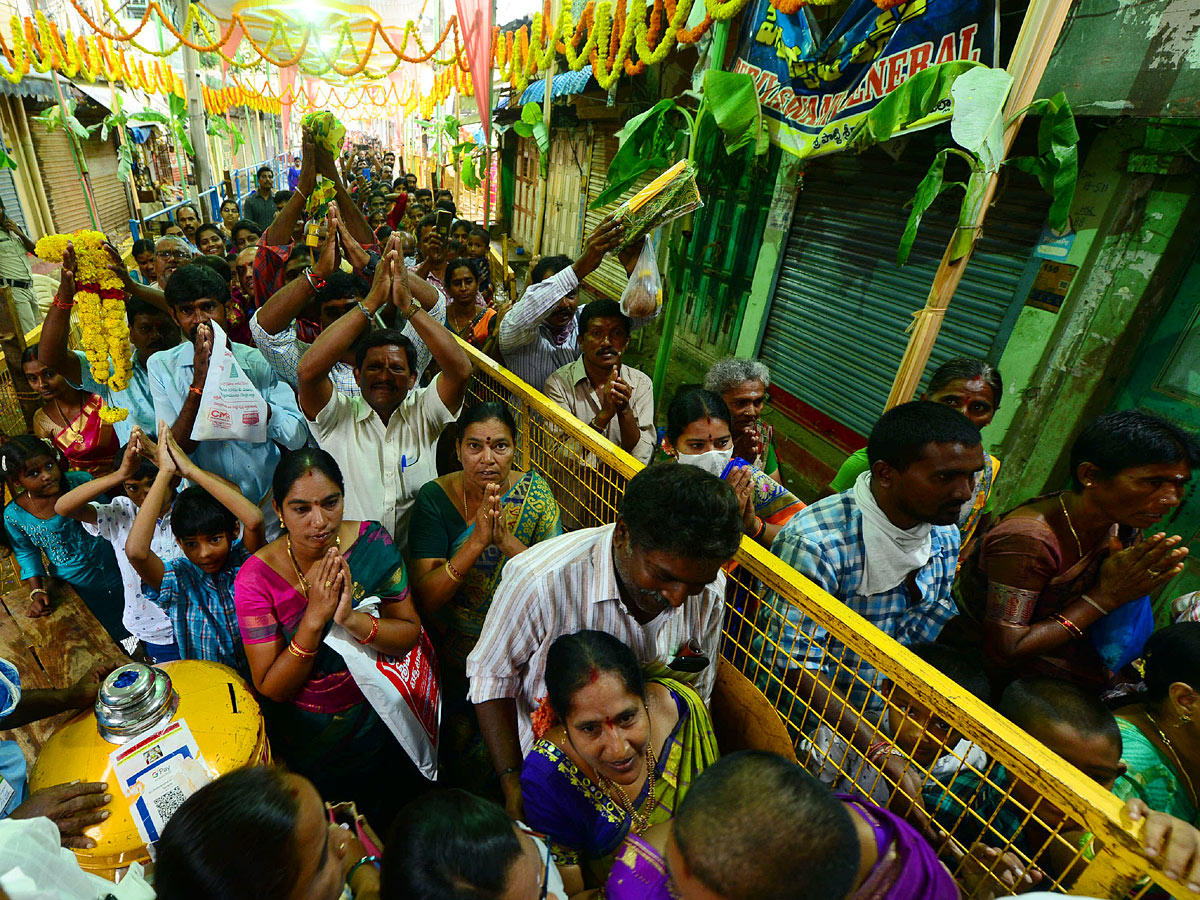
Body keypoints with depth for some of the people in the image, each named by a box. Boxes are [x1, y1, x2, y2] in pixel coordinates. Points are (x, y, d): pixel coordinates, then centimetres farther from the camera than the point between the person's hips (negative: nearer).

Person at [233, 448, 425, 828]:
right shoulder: (256, 578, -22)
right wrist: (314, 617, -32)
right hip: (306, 739, -1)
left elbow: (411, 633, -14)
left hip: (376, 722, 2)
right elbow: (271, 688, -18)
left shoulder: (373, 542, -18)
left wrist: (352, 618, -32)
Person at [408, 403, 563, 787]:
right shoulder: (435, 497, -9)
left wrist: (506, 539, -25)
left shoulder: (534, 490, -6)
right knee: (464, 737, -8)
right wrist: (477, 540, -27)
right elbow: (426, 598, -14)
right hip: (456, 649, 0)